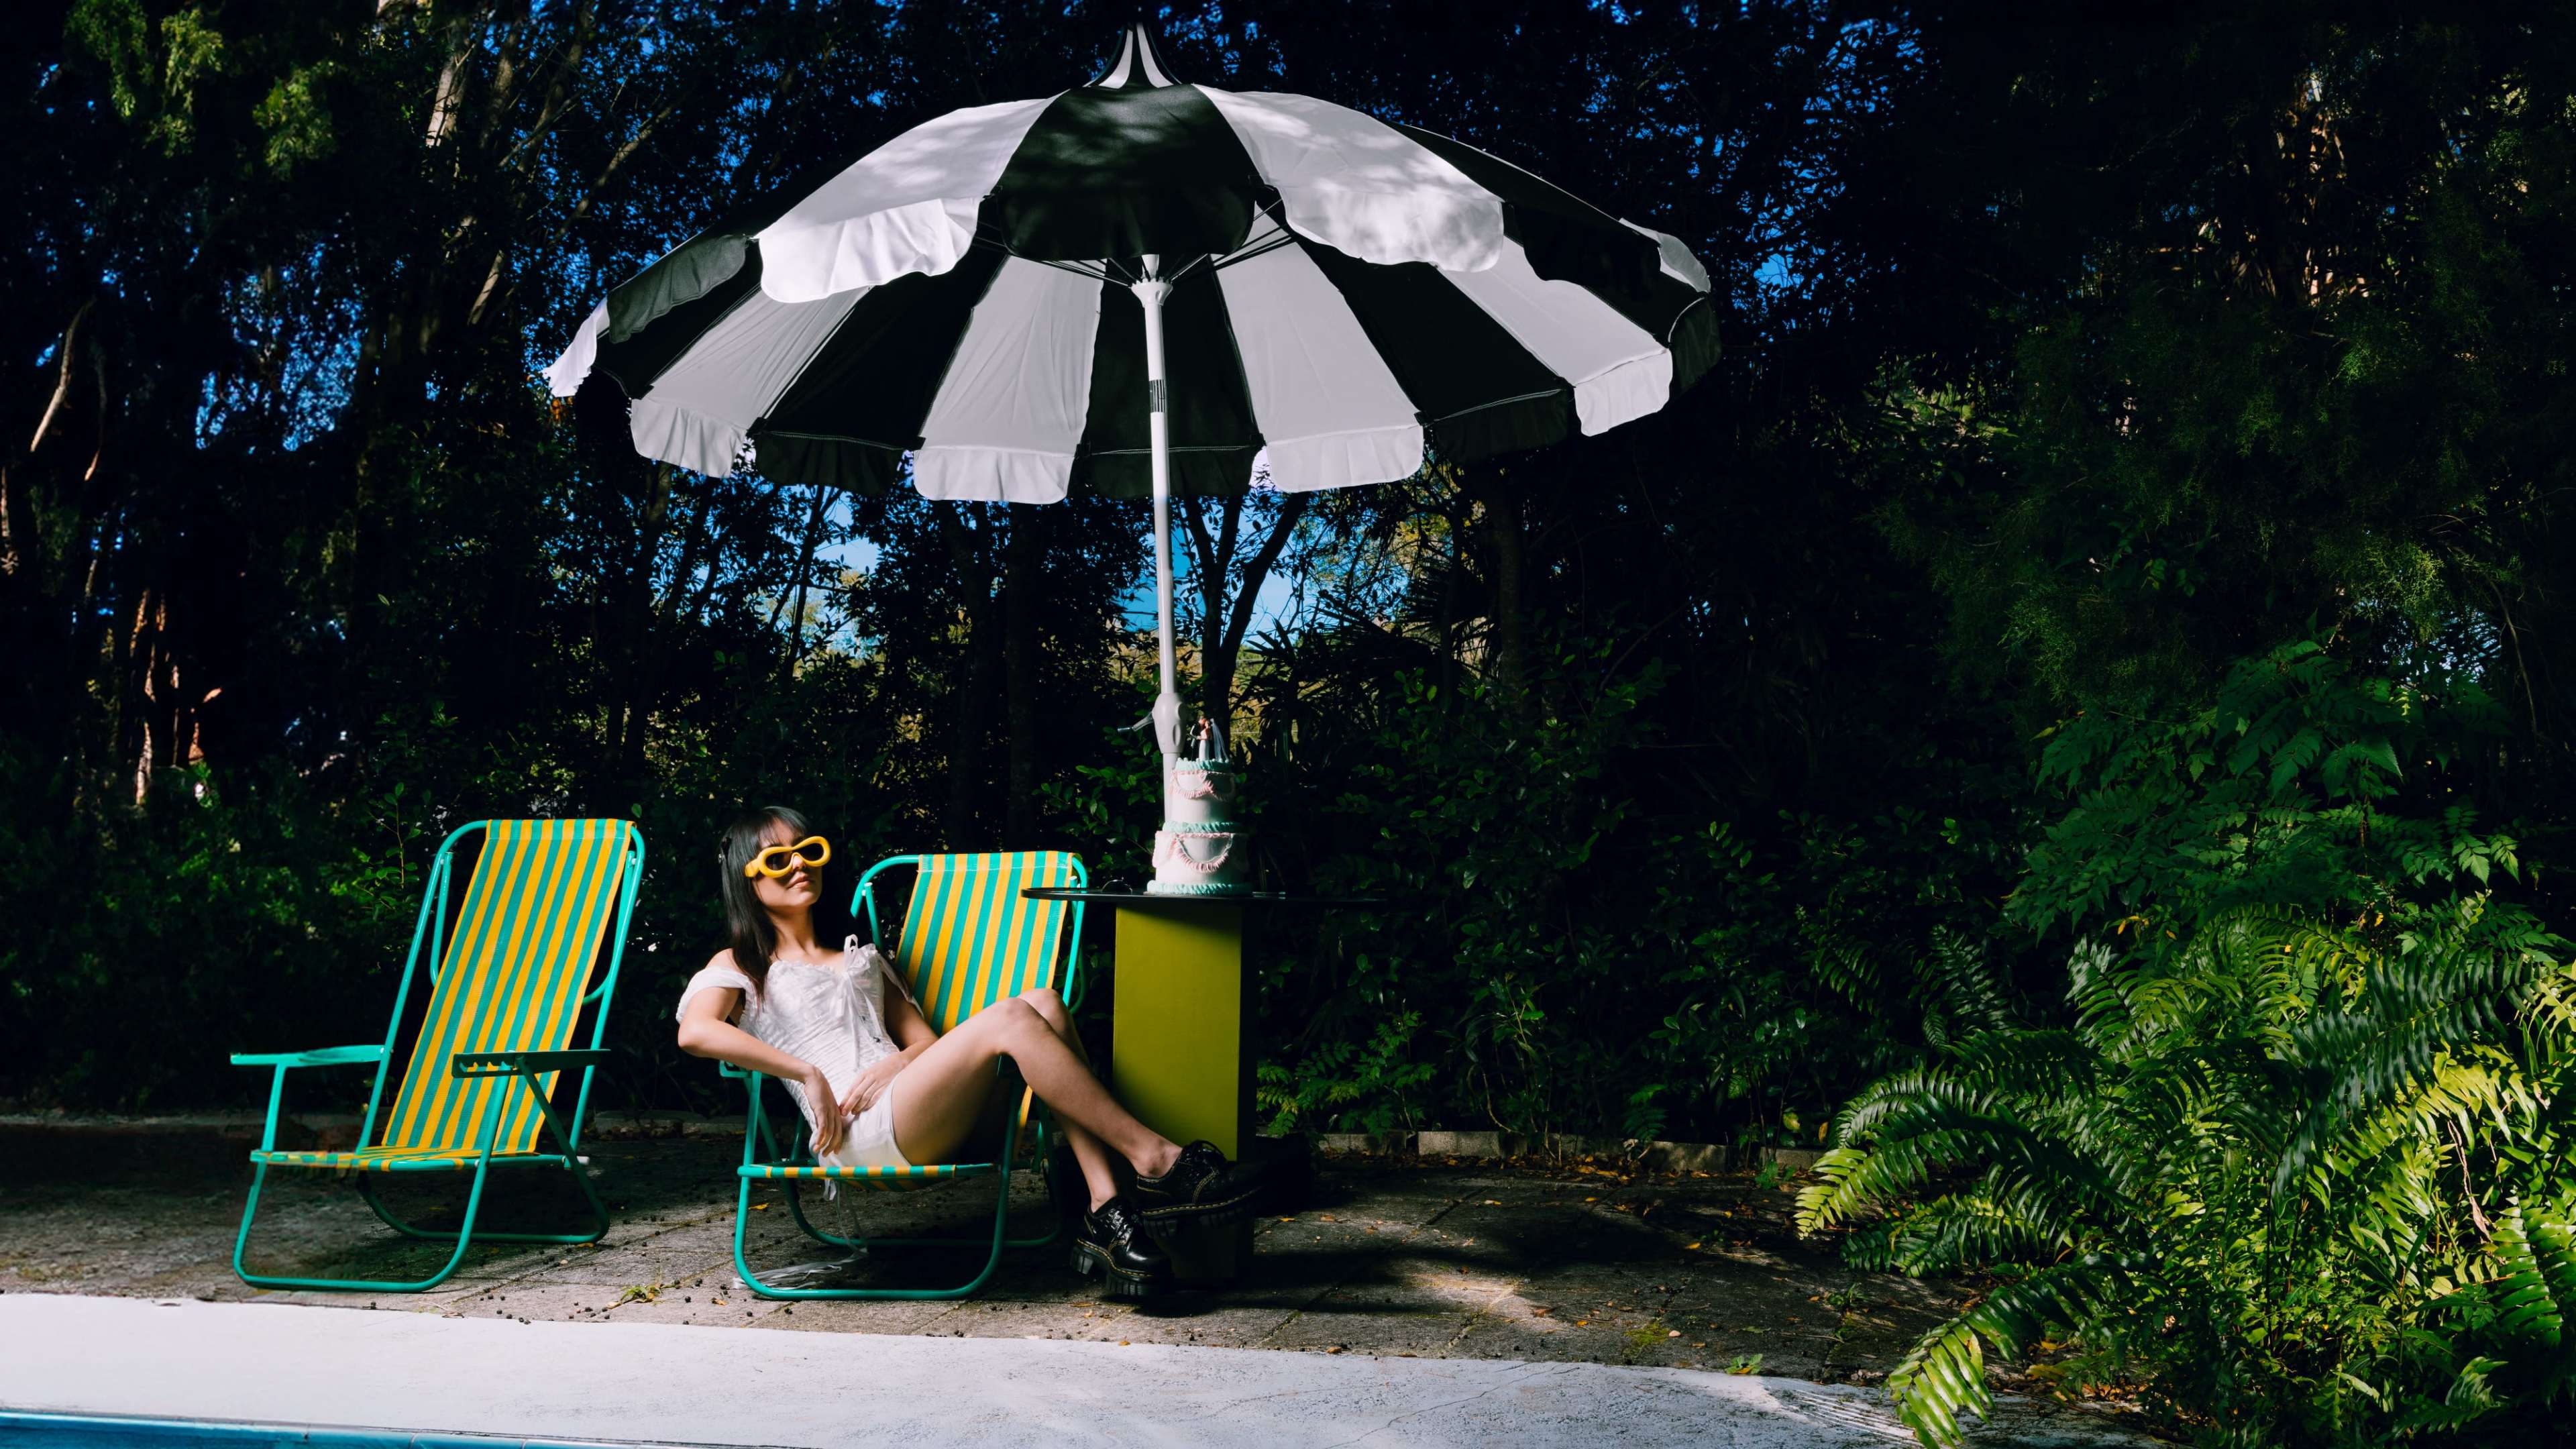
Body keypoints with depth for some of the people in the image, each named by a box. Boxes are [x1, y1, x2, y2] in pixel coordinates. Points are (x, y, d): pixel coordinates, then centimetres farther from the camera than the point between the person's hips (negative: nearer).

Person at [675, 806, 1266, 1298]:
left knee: (1043, 1003, -19)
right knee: (1008, 1018, -28)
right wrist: (807, 1073, -15)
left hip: (932, 1130, 6)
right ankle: (1155, 1160, -26)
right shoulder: (737, 967, 16)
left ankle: (1106, 1214, -31)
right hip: (862, 1135, -6)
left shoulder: (861, 959, 33)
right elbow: (695, 1032, -7)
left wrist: (897, 1061, -1)